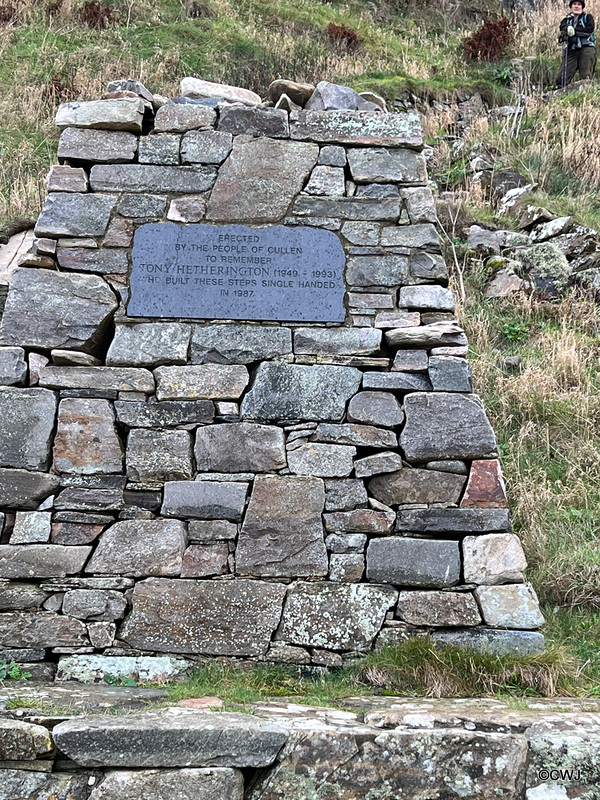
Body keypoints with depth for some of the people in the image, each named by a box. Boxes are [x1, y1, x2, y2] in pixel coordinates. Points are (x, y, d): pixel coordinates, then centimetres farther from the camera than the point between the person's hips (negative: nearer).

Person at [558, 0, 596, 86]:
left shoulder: (588, 17, 17)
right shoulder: (566, 20, 22)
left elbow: (590, 29, -2)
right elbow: (563, 27, -2)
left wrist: (574, 31, -10)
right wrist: (568, 29, -25)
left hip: (586, 48, -2)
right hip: (571, 50, 2)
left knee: (586, 77, -13)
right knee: (562, 79, -10)